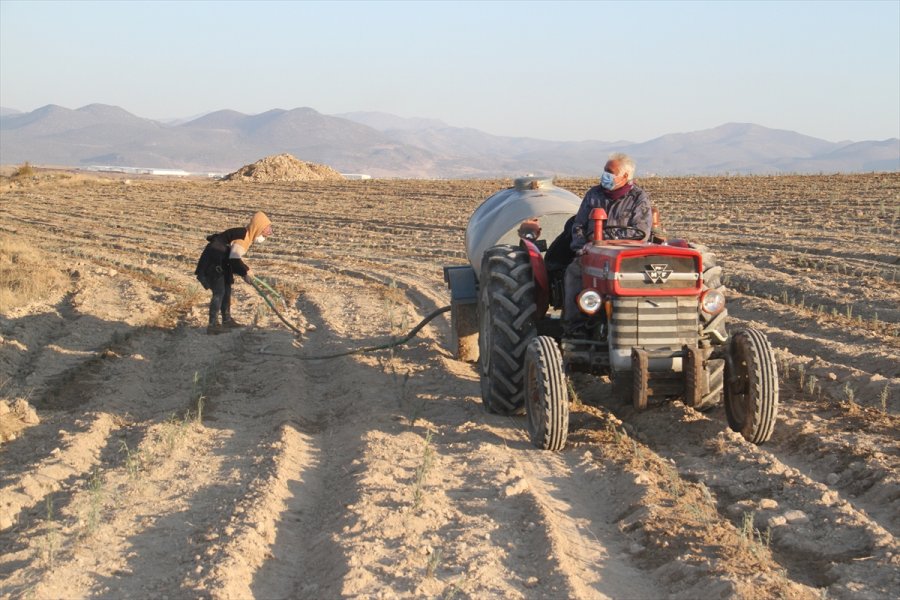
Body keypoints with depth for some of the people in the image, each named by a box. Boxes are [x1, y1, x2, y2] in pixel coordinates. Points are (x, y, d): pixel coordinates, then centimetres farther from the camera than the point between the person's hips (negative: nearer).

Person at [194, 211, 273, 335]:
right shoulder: (243, 235, -22)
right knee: (219, 292, -14)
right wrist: (244, 272, -20)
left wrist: (245, 270, 12)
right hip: (213, 262, -11)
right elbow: (234, 258, -27)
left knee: (226, 290, 17)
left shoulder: (247, 236, 10)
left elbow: (236, 256, 18)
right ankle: (212, 325, -14)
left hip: (221, 263, 11)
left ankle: (227, 320, 28)